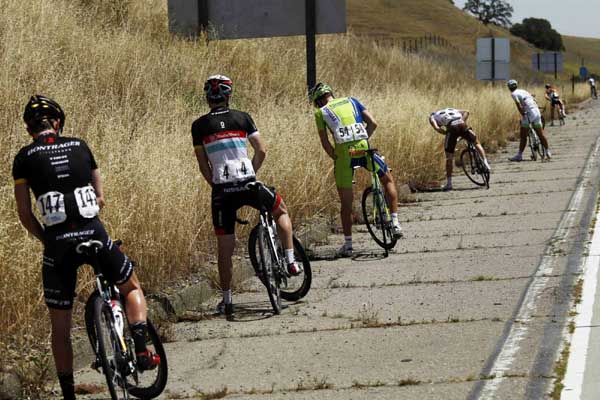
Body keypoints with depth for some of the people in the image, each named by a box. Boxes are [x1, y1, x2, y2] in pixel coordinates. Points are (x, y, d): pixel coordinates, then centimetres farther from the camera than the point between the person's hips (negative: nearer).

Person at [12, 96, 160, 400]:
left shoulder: (25, 158, 3)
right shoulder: (80, 147, 10)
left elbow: (24, 213, 1)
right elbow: (100, 199, 14)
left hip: (57, 243, -1)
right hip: (93, 233, 1)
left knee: (60, 326, 10)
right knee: (131, 288, 25)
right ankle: (141, 349, 6)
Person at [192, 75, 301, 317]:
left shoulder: (199, 126, 4)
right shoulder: (242, 118, 3)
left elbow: (203, 165, 4)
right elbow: (261, 151, 2)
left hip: (222, 191, 0)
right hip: (248, 185, 0)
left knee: (224, 248, 8)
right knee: (281, 211, 28)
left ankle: (226, 300, 11)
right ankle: (291, 262, 19)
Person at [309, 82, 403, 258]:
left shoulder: (320, 113, 14)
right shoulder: (351, 101, 20)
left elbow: (325, 143, 7)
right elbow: (373, 123, 12)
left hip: (344, 153, -1)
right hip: (364, 150, 1)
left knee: (346, 203, 11)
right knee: (388, 179, 25)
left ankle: (348, 244, 14)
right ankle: (395, 223, 15)